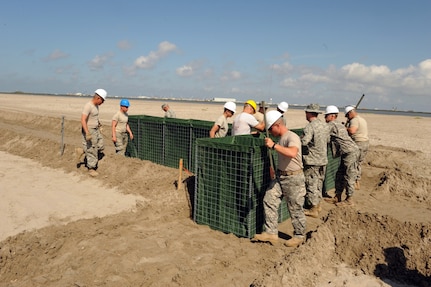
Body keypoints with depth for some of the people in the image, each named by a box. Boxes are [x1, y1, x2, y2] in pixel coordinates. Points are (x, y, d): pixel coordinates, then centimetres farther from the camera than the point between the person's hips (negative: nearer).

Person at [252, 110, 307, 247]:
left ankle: (299, 236, 23)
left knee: (295, 208, 4)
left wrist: (274, 145, -34)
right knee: (269, 200, 3)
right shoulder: (281, 138, 9)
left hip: (293, 178, -9)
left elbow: (292, 153, -38)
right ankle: (271, 233, 12)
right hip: (280, 176, 9)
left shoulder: (292, 137, -18)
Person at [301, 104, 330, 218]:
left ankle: (313, 209, 8)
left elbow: (304, 141, -30)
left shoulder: (310, 127, -19)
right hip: (323, 159, 8)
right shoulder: (325, 125, 6)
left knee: (311, 185, 1)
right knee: (319, 183, 19)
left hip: (312, 161, -8)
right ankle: (318, 205, 31)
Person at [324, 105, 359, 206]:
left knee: (349, 176, -2)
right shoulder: (338, 124, 19)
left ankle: (349, 199, 6)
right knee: (339, 175, 13)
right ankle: (337, 197, 19)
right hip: (347, 153, 11)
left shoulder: (331, 125, -10)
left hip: (350, 152, -11)